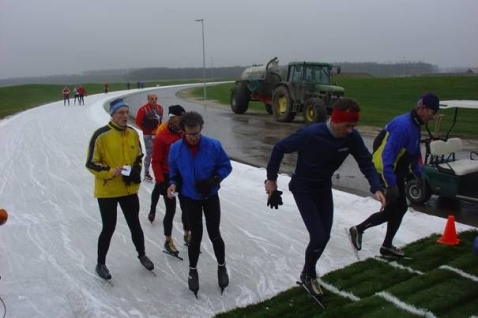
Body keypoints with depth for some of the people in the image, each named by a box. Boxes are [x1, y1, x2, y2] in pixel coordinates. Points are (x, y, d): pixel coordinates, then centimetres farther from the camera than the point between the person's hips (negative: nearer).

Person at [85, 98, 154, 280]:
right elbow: (91, 164, -13)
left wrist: (136, 171, -5)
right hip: (107, 191, -5)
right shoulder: (101, 135, -16)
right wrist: (110, 171, -25)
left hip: (129, 190, 5)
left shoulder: (133, 134, 1)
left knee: (135, 225, 16)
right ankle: (101, 264, 28)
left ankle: (142, 255, 39)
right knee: (109, 228, 6)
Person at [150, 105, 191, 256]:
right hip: (168, 179, -5)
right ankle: (168, 241, 21)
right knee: (171, 210, 3)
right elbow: (156, 162, -13)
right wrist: (160, 182, -15)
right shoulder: (161, 138, -16)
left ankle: (187, 235, 35)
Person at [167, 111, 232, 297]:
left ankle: (222, 267, 32)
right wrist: (173, 184, -17)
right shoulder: (176, 149, -15)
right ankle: (193, 271, 31)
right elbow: (173, 171, 2)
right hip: (190, 198, 0)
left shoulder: (213, 145, -19)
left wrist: (215, 179, -23)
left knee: (214, 234, 6)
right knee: (196, 236, 8)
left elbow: (226, 166, -7)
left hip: (211, 197, 0)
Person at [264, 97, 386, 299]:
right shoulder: (310, 134, -32)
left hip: (324, 189, 6)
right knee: (318, 237, -10)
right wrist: (271, 179, -14)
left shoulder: (352, 137, -18)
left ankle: (309, 271, 38)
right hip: (303, 190, -5)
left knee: (324, 236, 12)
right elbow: (279, 148, -20)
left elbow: (366, 162, -7)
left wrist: (376, 188, -23)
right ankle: (307, 275, 19)